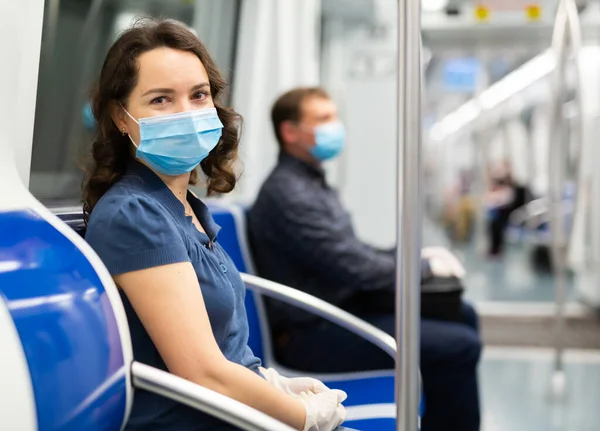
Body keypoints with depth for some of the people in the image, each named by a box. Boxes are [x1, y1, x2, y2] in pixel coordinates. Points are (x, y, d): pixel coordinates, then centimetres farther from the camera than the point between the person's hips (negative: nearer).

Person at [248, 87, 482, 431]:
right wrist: (425, 267, -9)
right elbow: (354, 267, -23)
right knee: (460, 345, -19)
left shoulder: (311, 182, 14)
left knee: (461, 315, 14)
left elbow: (352, 252, 19)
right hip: (313, 331, -11)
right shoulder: (288, 193, -19)